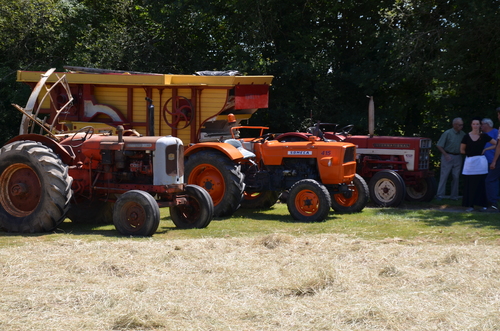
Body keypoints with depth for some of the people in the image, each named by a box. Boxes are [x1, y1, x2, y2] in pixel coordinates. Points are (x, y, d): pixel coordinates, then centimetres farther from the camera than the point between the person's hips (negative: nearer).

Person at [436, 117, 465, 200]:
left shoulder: (462, 134, 5)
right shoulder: (447, 133, -9)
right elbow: (439, 145, -7)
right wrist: (446, 155, -14)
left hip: (458, 157, 5)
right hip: (448, 156, -5)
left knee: (456, 176, 6)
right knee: (444, 175, -5)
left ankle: (454, 196, 13)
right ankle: (440, 195, -2)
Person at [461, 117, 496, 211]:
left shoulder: (484, 136, 3)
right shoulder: (467, 137, 4)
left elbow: (496, 144, 9)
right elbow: (462, 150, 11)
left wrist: (485, 149, 2)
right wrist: (471, 152, 4)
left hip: (481, 162, -1)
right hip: (469, 161, 1)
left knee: (480, 184, -1)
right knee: (469, 184, -3)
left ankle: (482, 204, 6)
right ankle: (470, 205, 2)